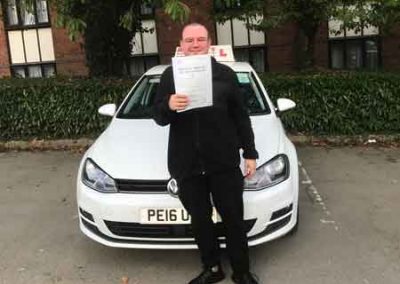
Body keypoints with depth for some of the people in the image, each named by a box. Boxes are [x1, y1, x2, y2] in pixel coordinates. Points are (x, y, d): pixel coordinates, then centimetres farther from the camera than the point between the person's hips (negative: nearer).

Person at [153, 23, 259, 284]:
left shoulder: (225, 74, 5)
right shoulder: (170, 75, 6)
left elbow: (241, 117, 7)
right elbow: (159, 118, 2)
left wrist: (250, 153, 2)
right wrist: (168, 106, -21)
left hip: (224, 161, -1)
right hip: (186, 164, 1)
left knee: (233, 217, 8)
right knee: (200, 220, 13)